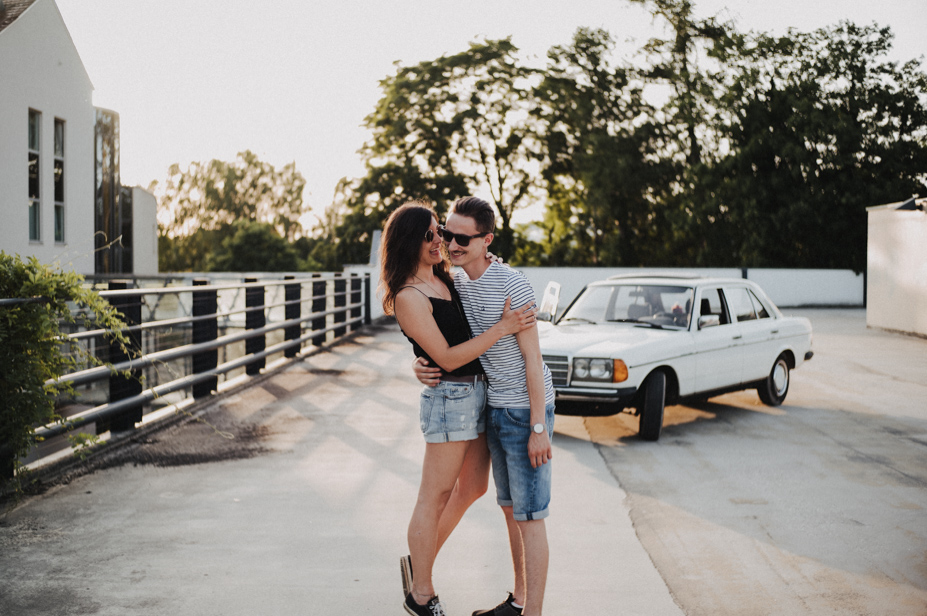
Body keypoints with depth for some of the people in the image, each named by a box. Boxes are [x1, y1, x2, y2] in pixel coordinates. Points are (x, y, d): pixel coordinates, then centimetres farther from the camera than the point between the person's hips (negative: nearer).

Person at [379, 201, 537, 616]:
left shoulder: (444, 279, 8)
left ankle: (419, 562, 34)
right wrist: (502, 329, -19)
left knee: (473, 487, 19)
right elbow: (447, 358, -19)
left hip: (476, 392, 9)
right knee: (434, 498, 3)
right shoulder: (408, 297, -17)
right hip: (450, 398, -9)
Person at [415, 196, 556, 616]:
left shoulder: (511, 286, -19)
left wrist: (539, 428, -18)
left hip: (526, 409, -8)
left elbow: (532, 358, -18)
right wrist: (421, 365, -8)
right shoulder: (455, 283, 4)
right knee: (511, 508, 16)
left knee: (529, 515, -4)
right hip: (494, 408, 8)